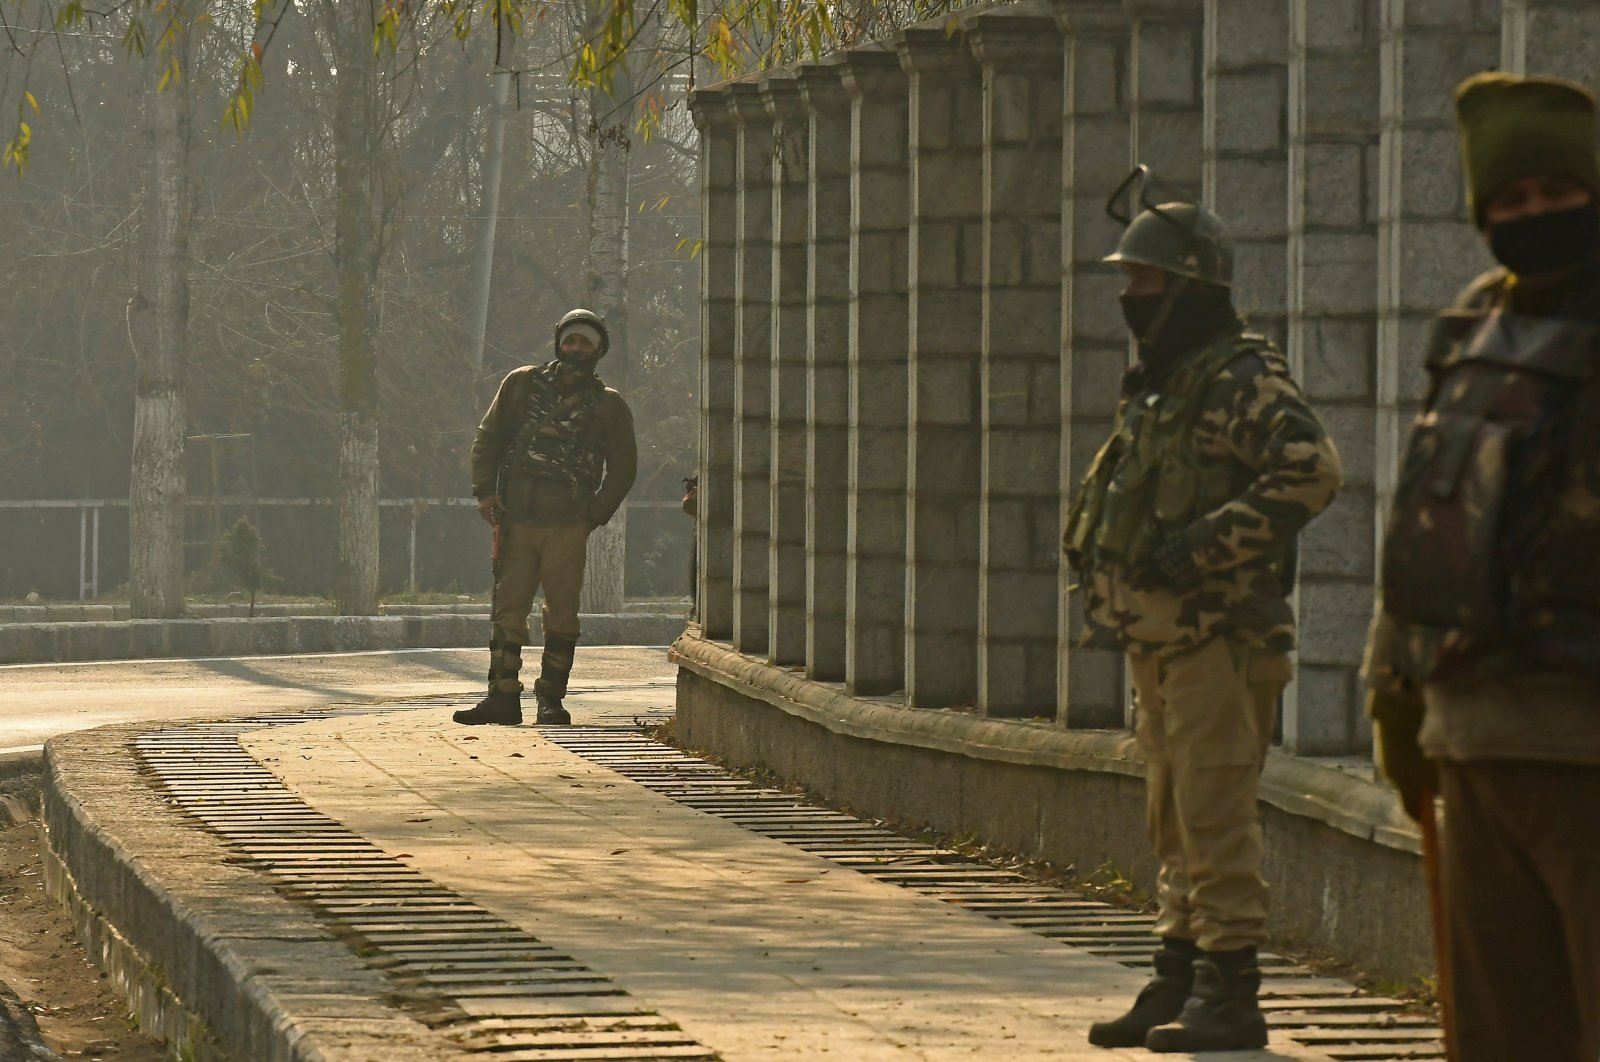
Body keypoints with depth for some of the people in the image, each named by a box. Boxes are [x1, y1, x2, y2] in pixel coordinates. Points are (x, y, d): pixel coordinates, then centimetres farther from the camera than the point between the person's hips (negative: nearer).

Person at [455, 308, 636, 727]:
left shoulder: (608, 405, 8)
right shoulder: (522, 384, 11)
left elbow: (622, 467, 10)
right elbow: (488, 438, 12)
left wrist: (594, 515, -1)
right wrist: (485, 491, 0)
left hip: (567, 525, -1)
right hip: (517, 520, 1)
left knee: (561, 616, 0)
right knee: (508, 610, -1)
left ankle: (551, 700, 6)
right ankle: (503, 697, 0)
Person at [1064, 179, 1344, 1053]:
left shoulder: (1242, 380, -11)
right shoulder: (1157, 389, 19)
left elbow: (1312, 471, -24)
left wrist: (1201, 546, -24)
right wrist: (1101, 564, 13)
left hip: (1220, 636, -10)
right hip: (1158, 639, 10)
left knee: (1213, 817, -10)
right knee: (1174, 821, 13)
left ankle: (1228, 997, -7)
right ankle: (1177, 985, 19)